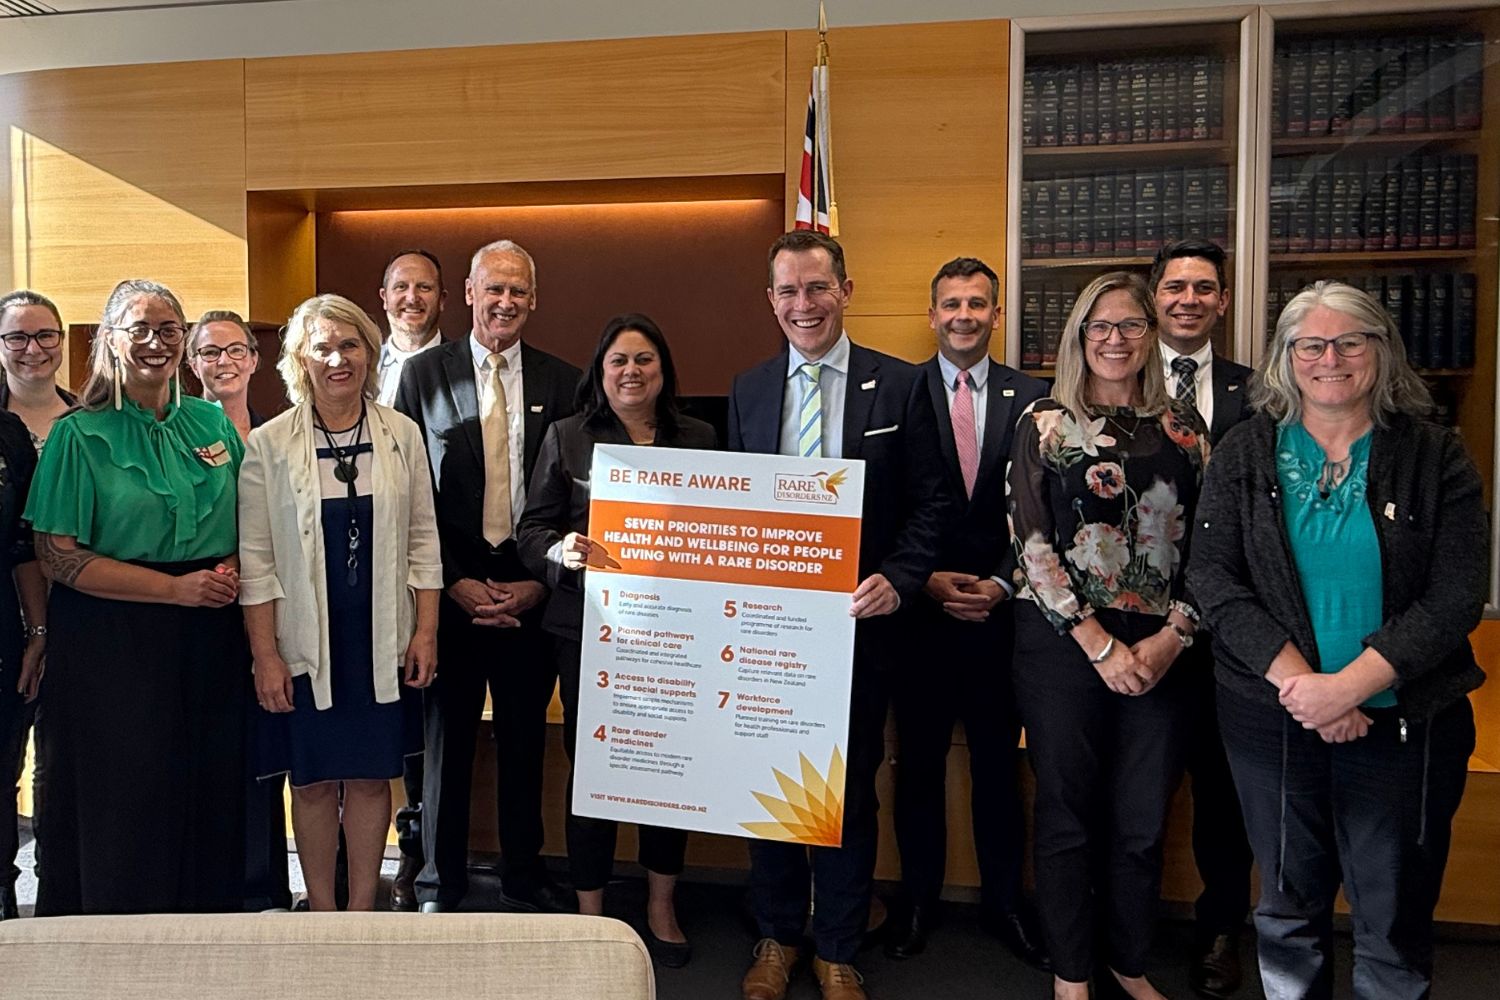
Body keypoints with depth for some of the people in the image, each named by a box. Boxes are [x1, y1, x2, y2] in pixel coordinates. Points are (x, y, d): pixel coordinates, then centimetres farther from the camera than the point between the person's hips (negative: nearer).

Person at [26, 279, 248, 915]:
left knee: (209, 789, 7)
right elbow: (57, 554, -8)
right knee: (123, 797, 5)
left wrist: (234, 568, -6)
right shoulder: (80, 435, -3)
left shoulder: (211, 421, 9)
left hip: (209, 640, 3)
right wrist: (177, 587, -15)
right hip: (111, 641, -3)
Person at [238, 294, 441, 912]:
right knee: (314, 781, 9)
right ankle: (321, 912, 27)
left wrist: (426, 630, -1)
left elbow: (423, 540, 4)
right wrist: (265, 654, -7)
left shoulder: (402, 434, 2)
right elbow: (255, 558, -3)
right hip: (306, 642, -1)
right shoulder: (269, 444, -3)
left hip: (383, 641, 1)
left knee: (372, 777, 10)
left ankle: (363, 908, 27)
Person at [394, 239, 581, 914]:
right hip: (449, 591, -1)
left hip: (532, 593, 1)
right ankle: (441, 882, 27)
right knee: (446, 738, 9)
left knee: (525, 741, 12)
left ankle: (524, 877, 30)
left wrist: (540, 584, -5)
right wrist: (454, 583, -8)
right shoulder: (423, 374, 2)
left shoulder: (561, 382, 4)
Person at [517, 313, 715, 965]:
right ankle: (590, 914, 22)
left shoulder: (699, 439, 8)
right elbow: (531, 531, 1)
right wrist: (562, 551, -20)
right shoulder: (566, 437, 4)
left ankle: (662, 909, 27)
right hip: (590, 627, -1)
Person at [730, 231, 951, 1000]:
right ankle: (777, 937, 34)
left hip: (857, 619, -2)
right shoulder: (747, 391, 6)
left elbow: (930, 501, -2)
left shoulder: (900, 386, -2)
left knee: (850, 788, 11)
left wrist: (898, 579, -17)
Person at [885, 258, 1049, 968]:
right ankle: (918, 901, 28)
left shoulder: (1032, 398, 3)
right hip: (918, 610, -1)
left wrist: (1002, 585, -8)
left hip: (1001, 610, 1)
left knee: (998, 762, 12)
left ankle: (1004, 901, 30)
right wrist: (924, 580, -10)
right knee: (918, 763, 11)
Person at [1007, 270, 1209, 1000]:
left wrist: (1172, 636, -6)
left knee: (1143, 821, 9)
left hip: (1161, 650, 3)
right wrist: (1100, 644, -10)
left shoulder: (1184, 427, 8)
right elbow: (1031, 544, -6)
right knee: (1068, 815, 8)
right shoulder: (1045, 425, 0)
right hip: (1063, 644, -2)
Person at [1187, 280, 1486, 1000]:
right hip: (1272, 719, 1)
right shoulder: (1245, 455, 2)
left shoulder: (1435, 457, 0)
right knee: (1288, 908, 15)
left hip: (1404, 723, 0)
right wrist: (1296, 680, -17)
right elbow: (1213, 576, -6)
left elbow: (1456, 595, -8)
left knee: (1395, 924, 10)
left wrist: (1349, 685, -19)